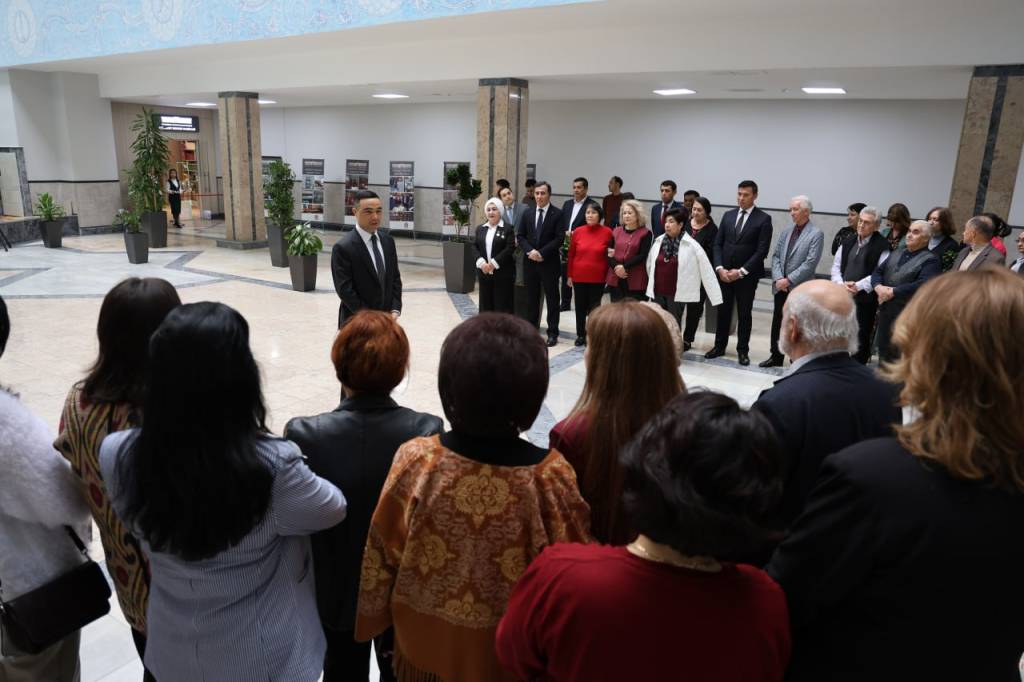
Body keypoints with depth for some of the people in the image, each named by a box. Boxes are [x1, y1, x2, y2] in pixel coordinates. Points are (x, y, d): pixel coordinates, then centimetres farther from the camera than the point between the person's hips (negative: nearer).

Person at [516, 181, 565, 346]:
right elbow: (520, 236, 8)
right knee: (531, 297, 11)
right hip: (530, 261, 4)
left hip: (549, 262, -4)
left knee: (552, 298, 2)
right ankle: (532, 329, 21)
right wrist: (530, 251, -10)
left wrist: (541, 253, -16)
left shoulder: (557, 214, -4)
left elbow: (560, 238, -10)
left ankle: (552, 333, 7)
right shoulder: (527, 214, 9)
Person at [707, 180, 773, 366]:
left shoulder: (763, 219, -5)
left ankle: (742, 350, 17)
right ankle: (719, 346, 22)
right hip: (724, 273, 4)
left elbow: (762, 251, -11)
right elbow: (717, 244, 7)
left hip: (747, 275, -4)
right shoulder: (728, 215, 9)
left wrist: (741, 271, -16)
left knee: (744, 314, 6)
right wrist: (719, 268, -7)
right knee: (723, 311, 11)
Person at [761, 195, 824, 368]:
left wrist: (788, 280, -16)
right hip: (781, 287, 6)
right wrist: (778, 278, -7)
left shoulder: (816, 234, -7)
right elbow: (776, 256, 8)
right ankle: (776, 356, 24)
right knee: (777, 323, 12)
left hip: (800, 289, -5)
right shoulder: (786, 232, 11)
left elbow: (810, 263, -14)